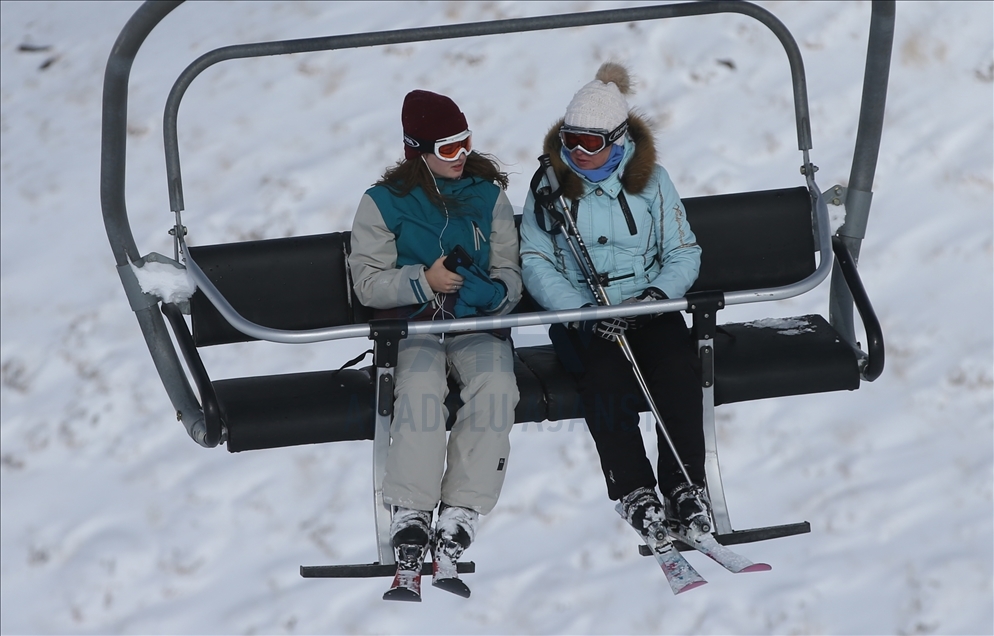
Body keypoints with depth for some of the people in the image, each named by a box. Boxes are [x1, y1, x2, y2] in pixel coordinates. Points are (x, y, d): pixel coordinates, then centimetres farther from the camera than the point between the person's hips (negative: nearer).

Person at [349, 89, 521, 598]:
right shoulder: (384, 203, 3)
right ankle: (409, 513, -36)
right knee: (421, 387, -35)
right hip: (411, 326, -2)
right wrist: (424, 281, -18)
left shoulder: (488, 197, 10)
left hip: (478, 325, 2)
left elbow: (510, 275, 8)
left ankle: (460, 513, -33)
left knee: (496, 387, -30)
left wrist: (492, 290, -16)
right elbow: (368, 282, -2)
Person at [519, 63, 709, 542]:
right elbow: (535, 263, -2)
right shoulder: (550, 187, 3)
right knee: (605, 371, -32)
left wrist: (659, 292, -14)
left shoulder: (650, 180, 5)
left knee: (677, 365, -29)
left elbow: (684, 253, 7)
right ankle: (632, 489, -25)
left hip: (649, 308, 1)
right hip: (578, 317, -1)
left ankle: (686, 484, -21)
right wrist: (583, 312, -15)